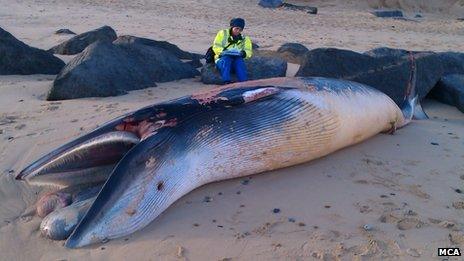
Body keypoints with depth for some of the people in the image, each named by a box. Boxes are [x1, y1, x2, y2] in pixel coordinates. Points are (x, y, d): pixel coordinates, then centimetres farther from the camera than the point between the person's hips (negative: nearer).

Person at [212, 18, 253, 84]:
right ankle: (226, 82, -47)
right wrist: (223, 51, -21)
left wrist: (244, 53, -19)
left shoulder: (244, 39, 15)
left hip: (237, 59, 2)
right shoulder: (223, 33, 8)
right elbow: (216, 47, -1)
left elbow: (249, 52, 5)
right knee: (226, 59, -35)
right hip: (222, 59, -2)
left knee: (240, 61, -32)